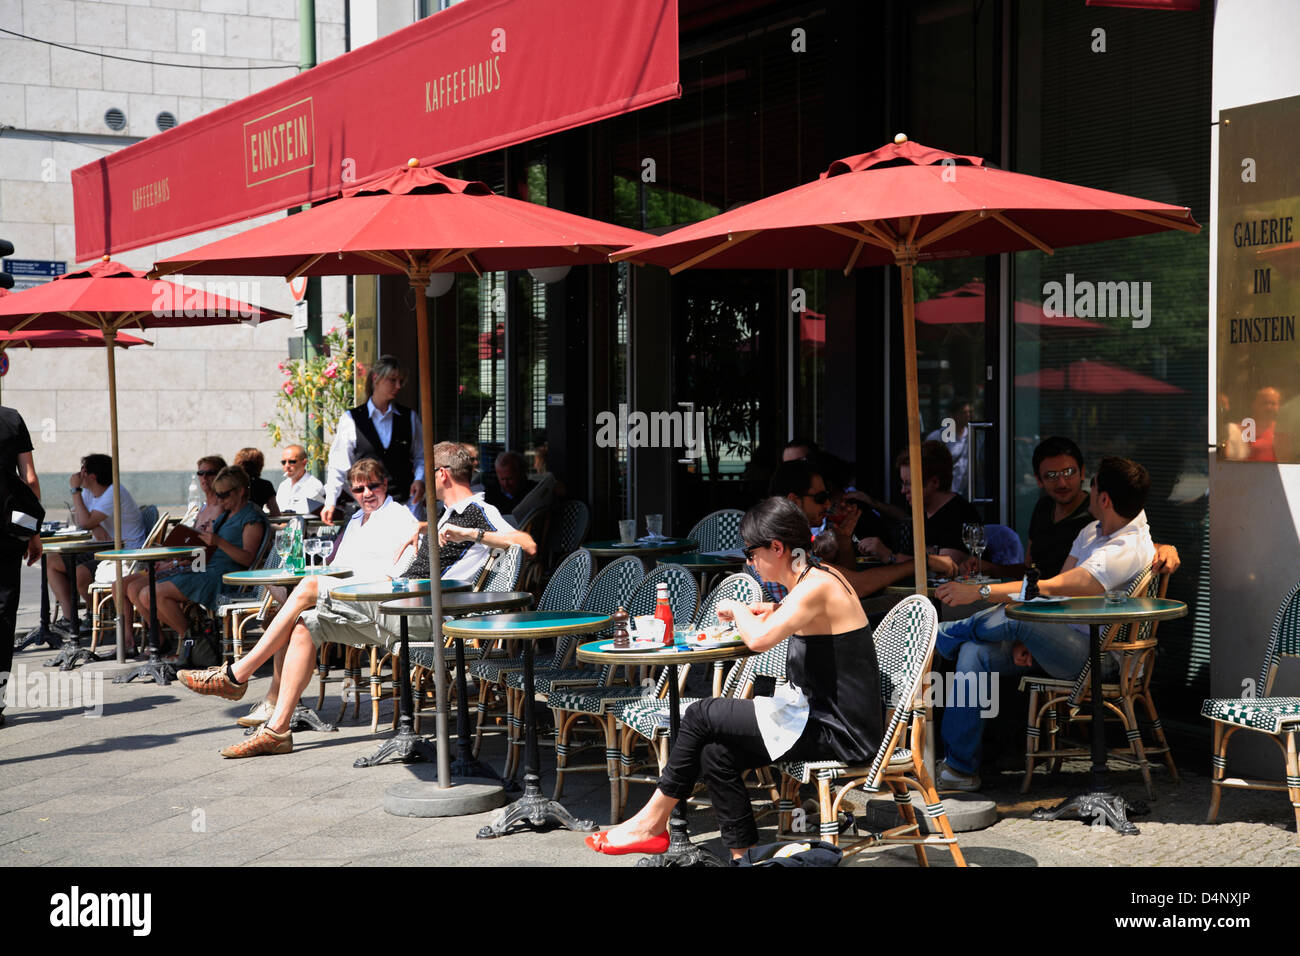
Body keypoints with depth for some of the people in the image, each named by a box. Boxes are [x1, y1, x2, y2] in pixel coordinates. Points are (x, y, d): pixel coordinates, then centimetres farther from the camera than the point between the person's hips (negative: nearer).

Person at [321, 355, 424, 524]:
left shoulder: (409, 417, 11)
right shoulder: (351, 419, 4)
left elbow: (421, 456, 15)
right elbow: (338, 466, 6)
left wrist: (420, 479, -5)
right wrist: (330, 502, -1)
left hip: (406, 502, 1)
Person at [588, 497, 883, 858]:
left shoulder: (816, 585, -18)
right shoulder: (818, 578, 11)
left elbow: (758, 639, -30)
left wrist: (736, 608, -8)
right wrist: (776, 612, 13)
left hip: (840, 734, -9)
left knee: (703, 715, -4)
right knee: (716, 753, 2)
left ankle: (653, 820, 12)